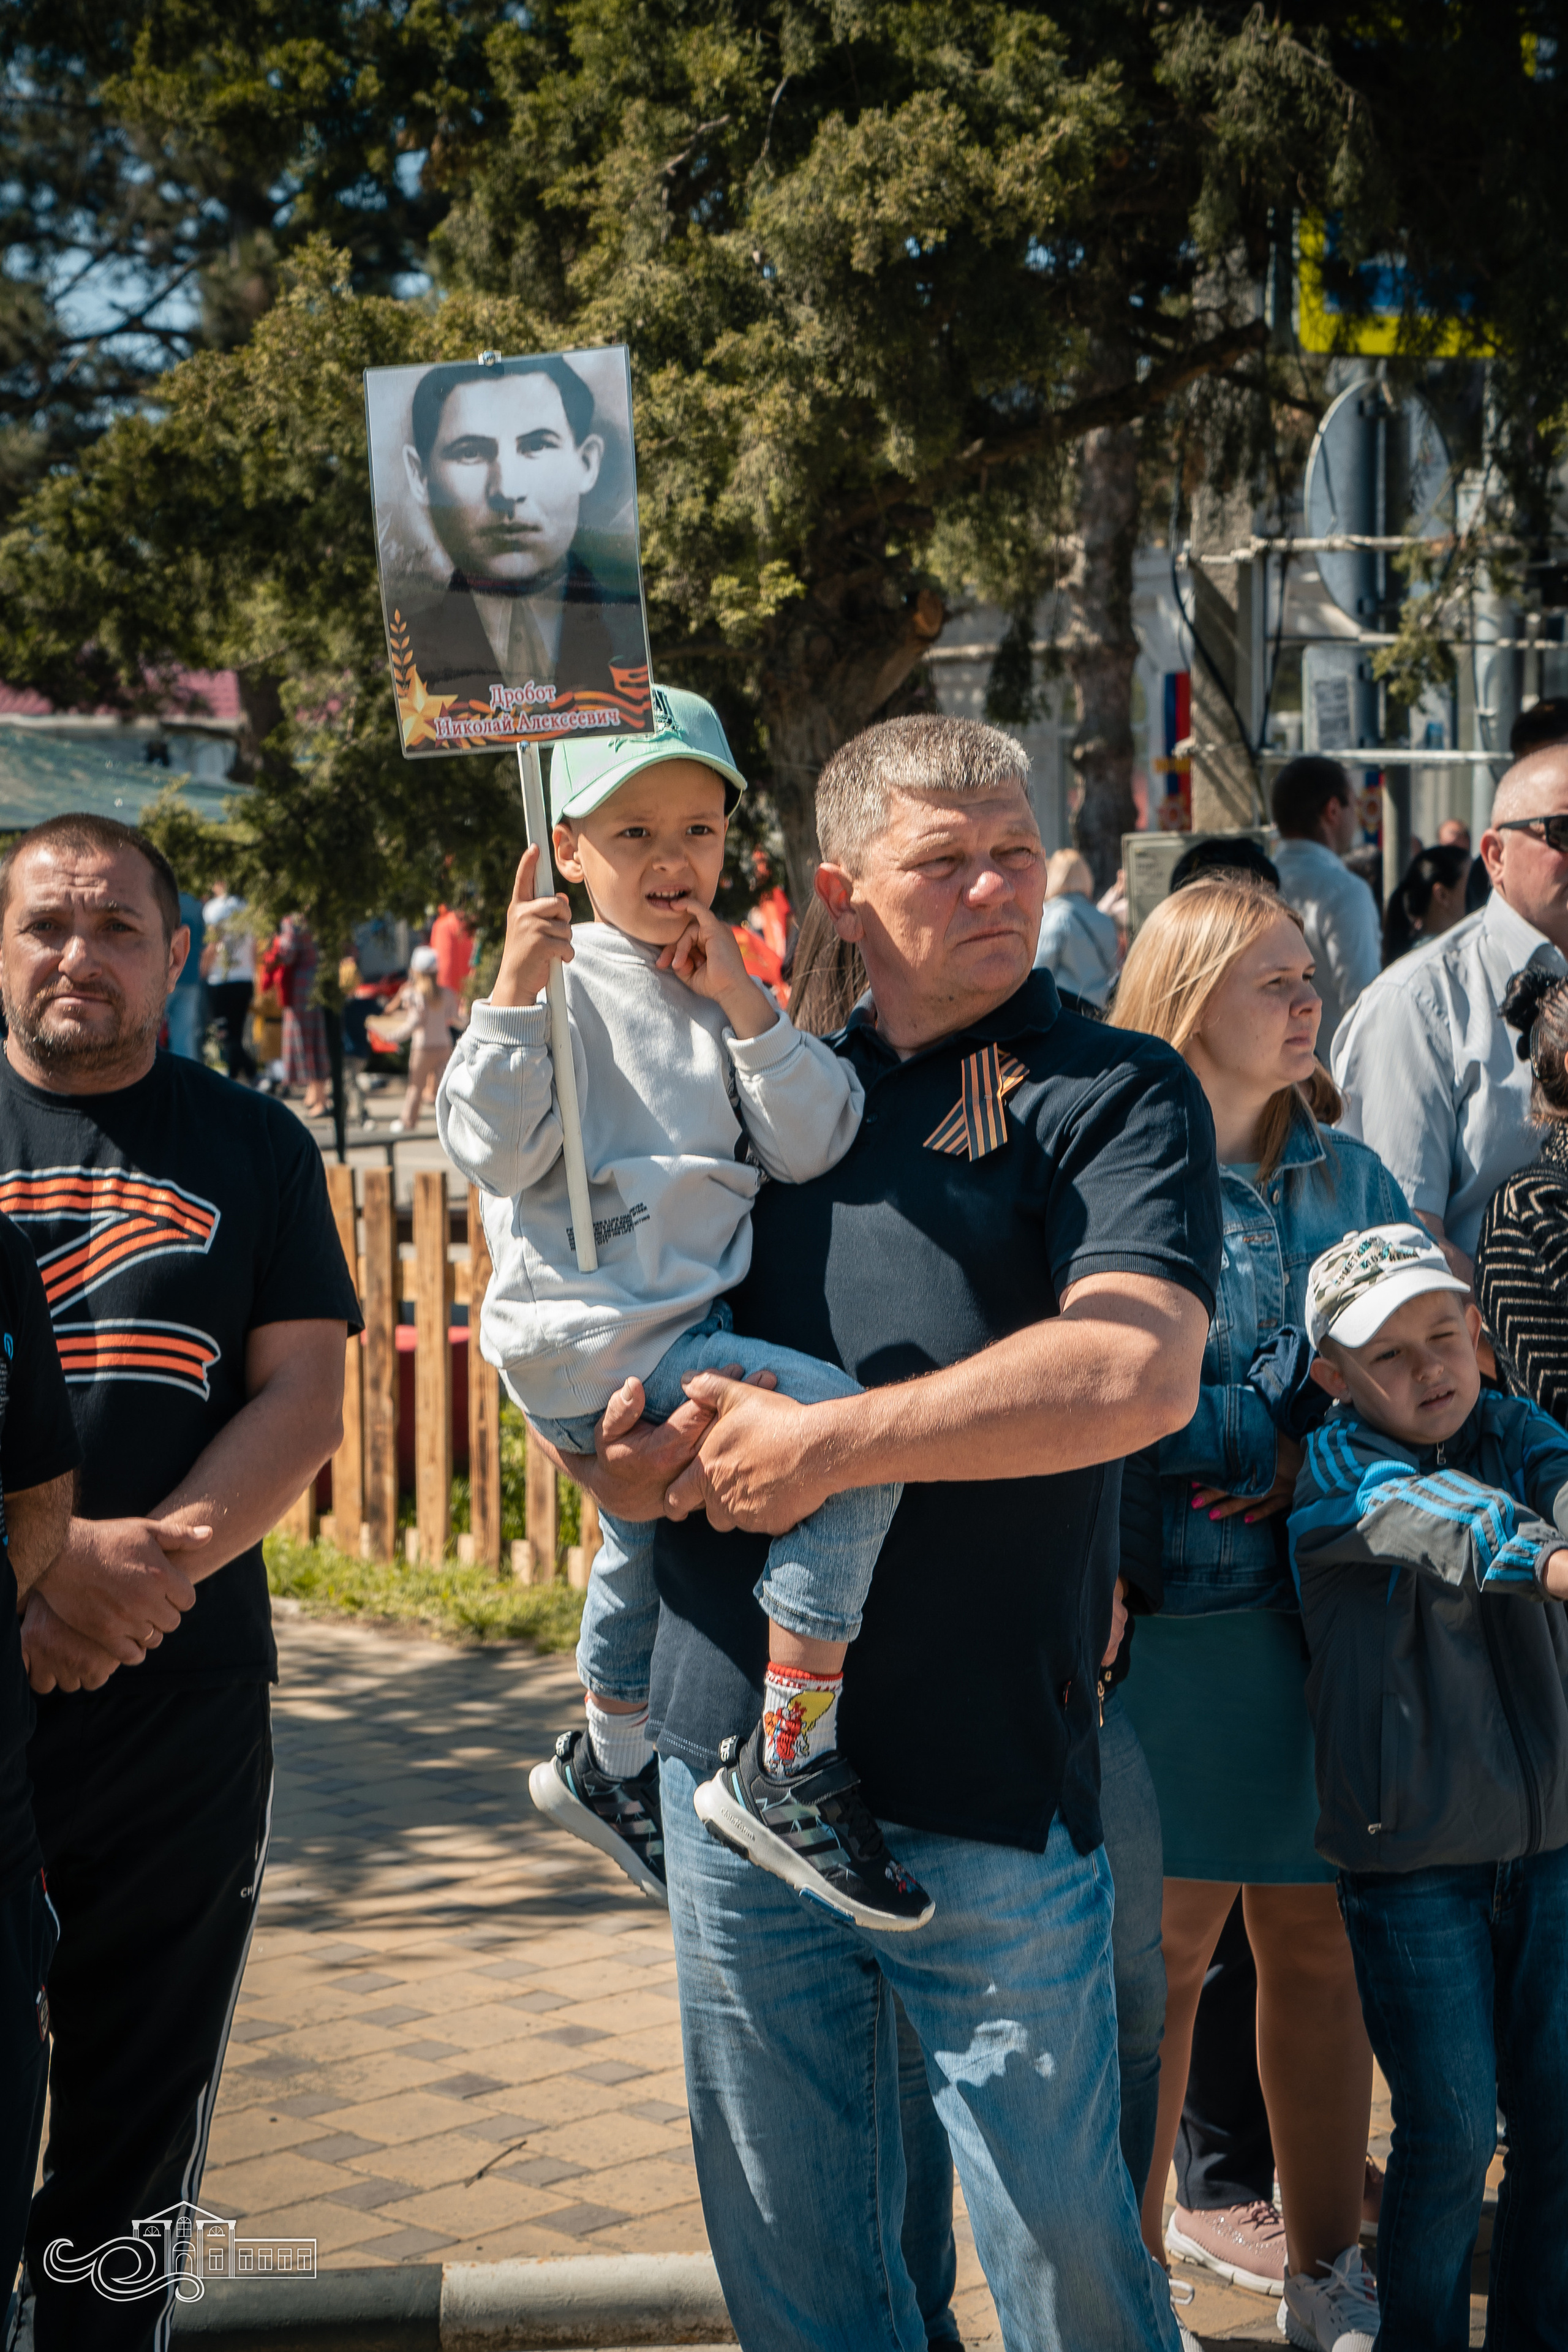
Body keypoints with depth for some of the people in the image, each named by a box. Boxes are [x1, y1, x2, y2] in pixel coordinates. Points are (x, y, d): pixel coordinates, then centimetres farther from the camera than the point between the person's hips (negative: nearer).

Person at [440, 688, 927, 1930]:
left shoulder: (724, 992, 10)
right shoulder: (562, 981, -9)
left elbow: (812, 1147, -2)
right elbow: (496, 1153, -18)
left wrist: (744, 1002, -11)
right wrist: (516, 990, -25)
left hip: (681, 1319, 9)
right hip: (591, 1339, -9)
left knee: (645, 1540, 30)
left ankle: (608, 1762, 58)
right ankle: (790, 1766, -19)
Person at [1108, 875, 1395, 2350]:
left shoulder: (1345, 1176, 12)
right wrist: (1296, 1421, -8)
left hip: (1323, 1604, 5)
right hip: (1171, 1608, -5)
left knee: (1318, 1937, 9)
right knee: (1162, 1945, 2)